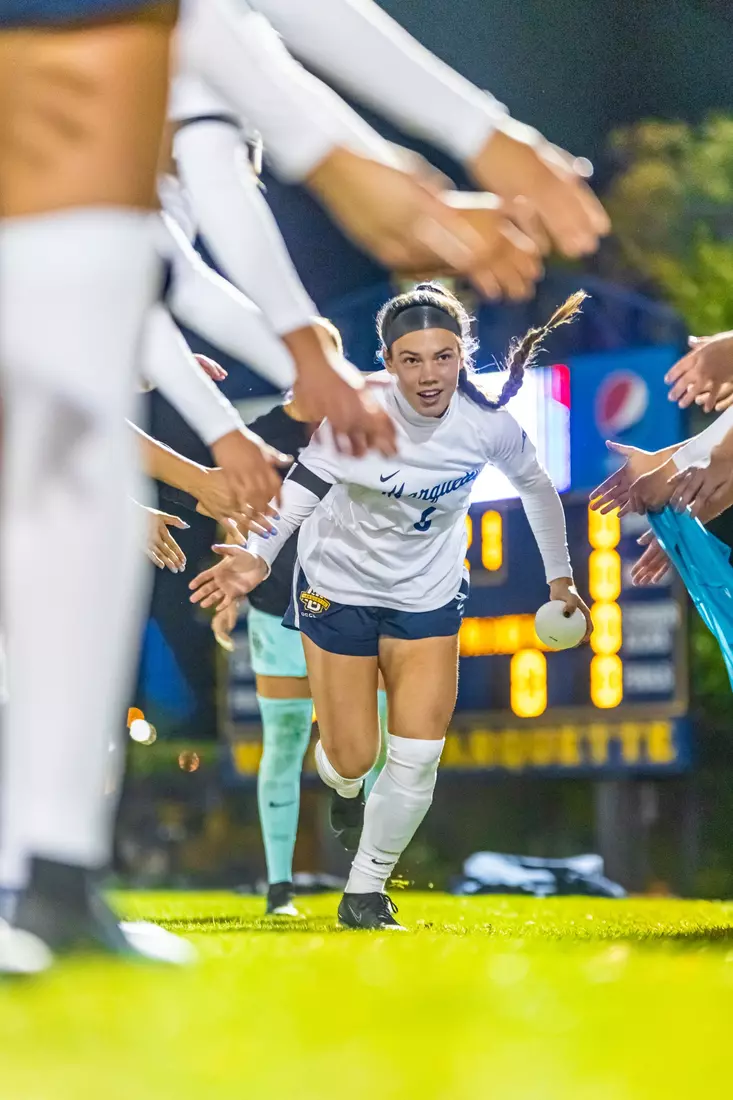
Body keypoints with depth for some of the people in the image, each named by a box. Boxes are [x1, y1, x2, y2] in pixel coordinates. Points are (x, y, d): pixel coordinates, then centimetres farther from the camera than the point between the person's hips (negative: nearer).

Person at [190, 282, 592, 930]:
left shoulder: (489, 422, -17)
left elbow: (536, 487, 2)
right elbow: (304, 485, -23)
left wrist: (560, 577, 8)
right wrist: (261, 557, -40)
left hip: (429, 598, 2)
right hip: (340, 589, -2)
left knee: (419, 757, -5)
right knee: (353, 758, 0)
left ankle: (366, 894, 16)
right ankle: (343, 785, 41)